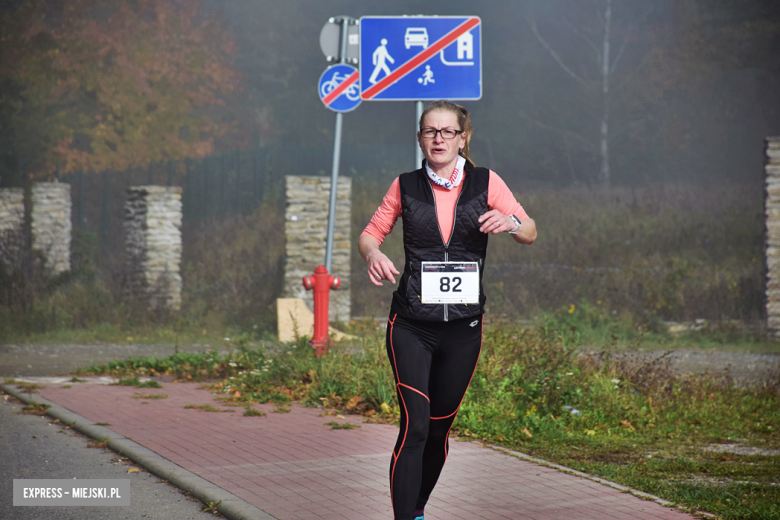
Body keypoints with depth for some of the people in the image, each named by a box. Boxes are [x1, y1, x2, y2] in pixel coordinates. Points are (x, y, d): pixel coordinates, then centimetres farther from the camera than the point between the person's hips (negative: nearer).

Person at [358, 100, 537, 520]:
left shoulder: (485, 183, 3)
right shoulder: (406, 186, 3)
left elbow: (530, 234, 0)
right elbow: (370, 233, 11)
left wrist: (510, 222, -24)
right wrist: (373, 254, -13)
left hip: (463, 327, 2)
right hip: (411, 326, -1)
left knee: (439, 427, 11)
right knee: (415, 427, -15)